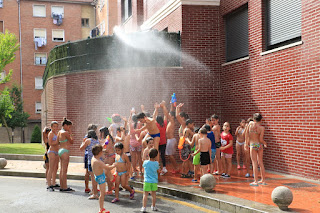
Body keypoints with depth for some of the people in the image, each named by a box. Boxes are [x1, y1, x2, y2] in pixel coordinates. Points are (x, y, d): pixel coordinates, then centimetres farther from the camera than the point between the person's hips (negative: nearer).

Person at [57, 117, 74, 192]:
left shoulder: (59, 132, 13)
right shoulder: (65, 132, -13)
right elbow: (72, 141, -8)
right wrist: (70, 133, -2)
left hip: (60, 150, 10)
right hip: (64, 151, -10)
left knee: (62, 170, 11)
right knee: (64, 170, -7)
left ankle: (61, 187, 15)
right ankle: (65, 187, -5)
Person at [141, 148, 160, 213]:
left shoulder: (145, 162, -9)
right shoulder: (156, 163, -8)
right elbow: (158, 171, 4)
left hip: (147, 181, -1)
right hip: (154, 181, 1)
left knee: (145, 194, 3)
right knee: (154, 194, 15)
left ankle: (144, 207, -1)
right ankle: (153, 206, 28)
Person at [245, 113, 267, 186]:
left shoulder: (250, 123, -5)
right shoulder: (262, 128, -7)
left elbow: (246, 133, 2)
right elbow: (261, 140, -8)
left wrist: (247, 142, 13)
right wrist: (265, 144, 12)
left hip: (253, 145, -2)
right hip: (260, 145, 2)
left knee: (254, 163, 1)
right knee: (261, 163, 12)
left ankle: (256, 181, -1)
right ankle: (263, 180, 19)